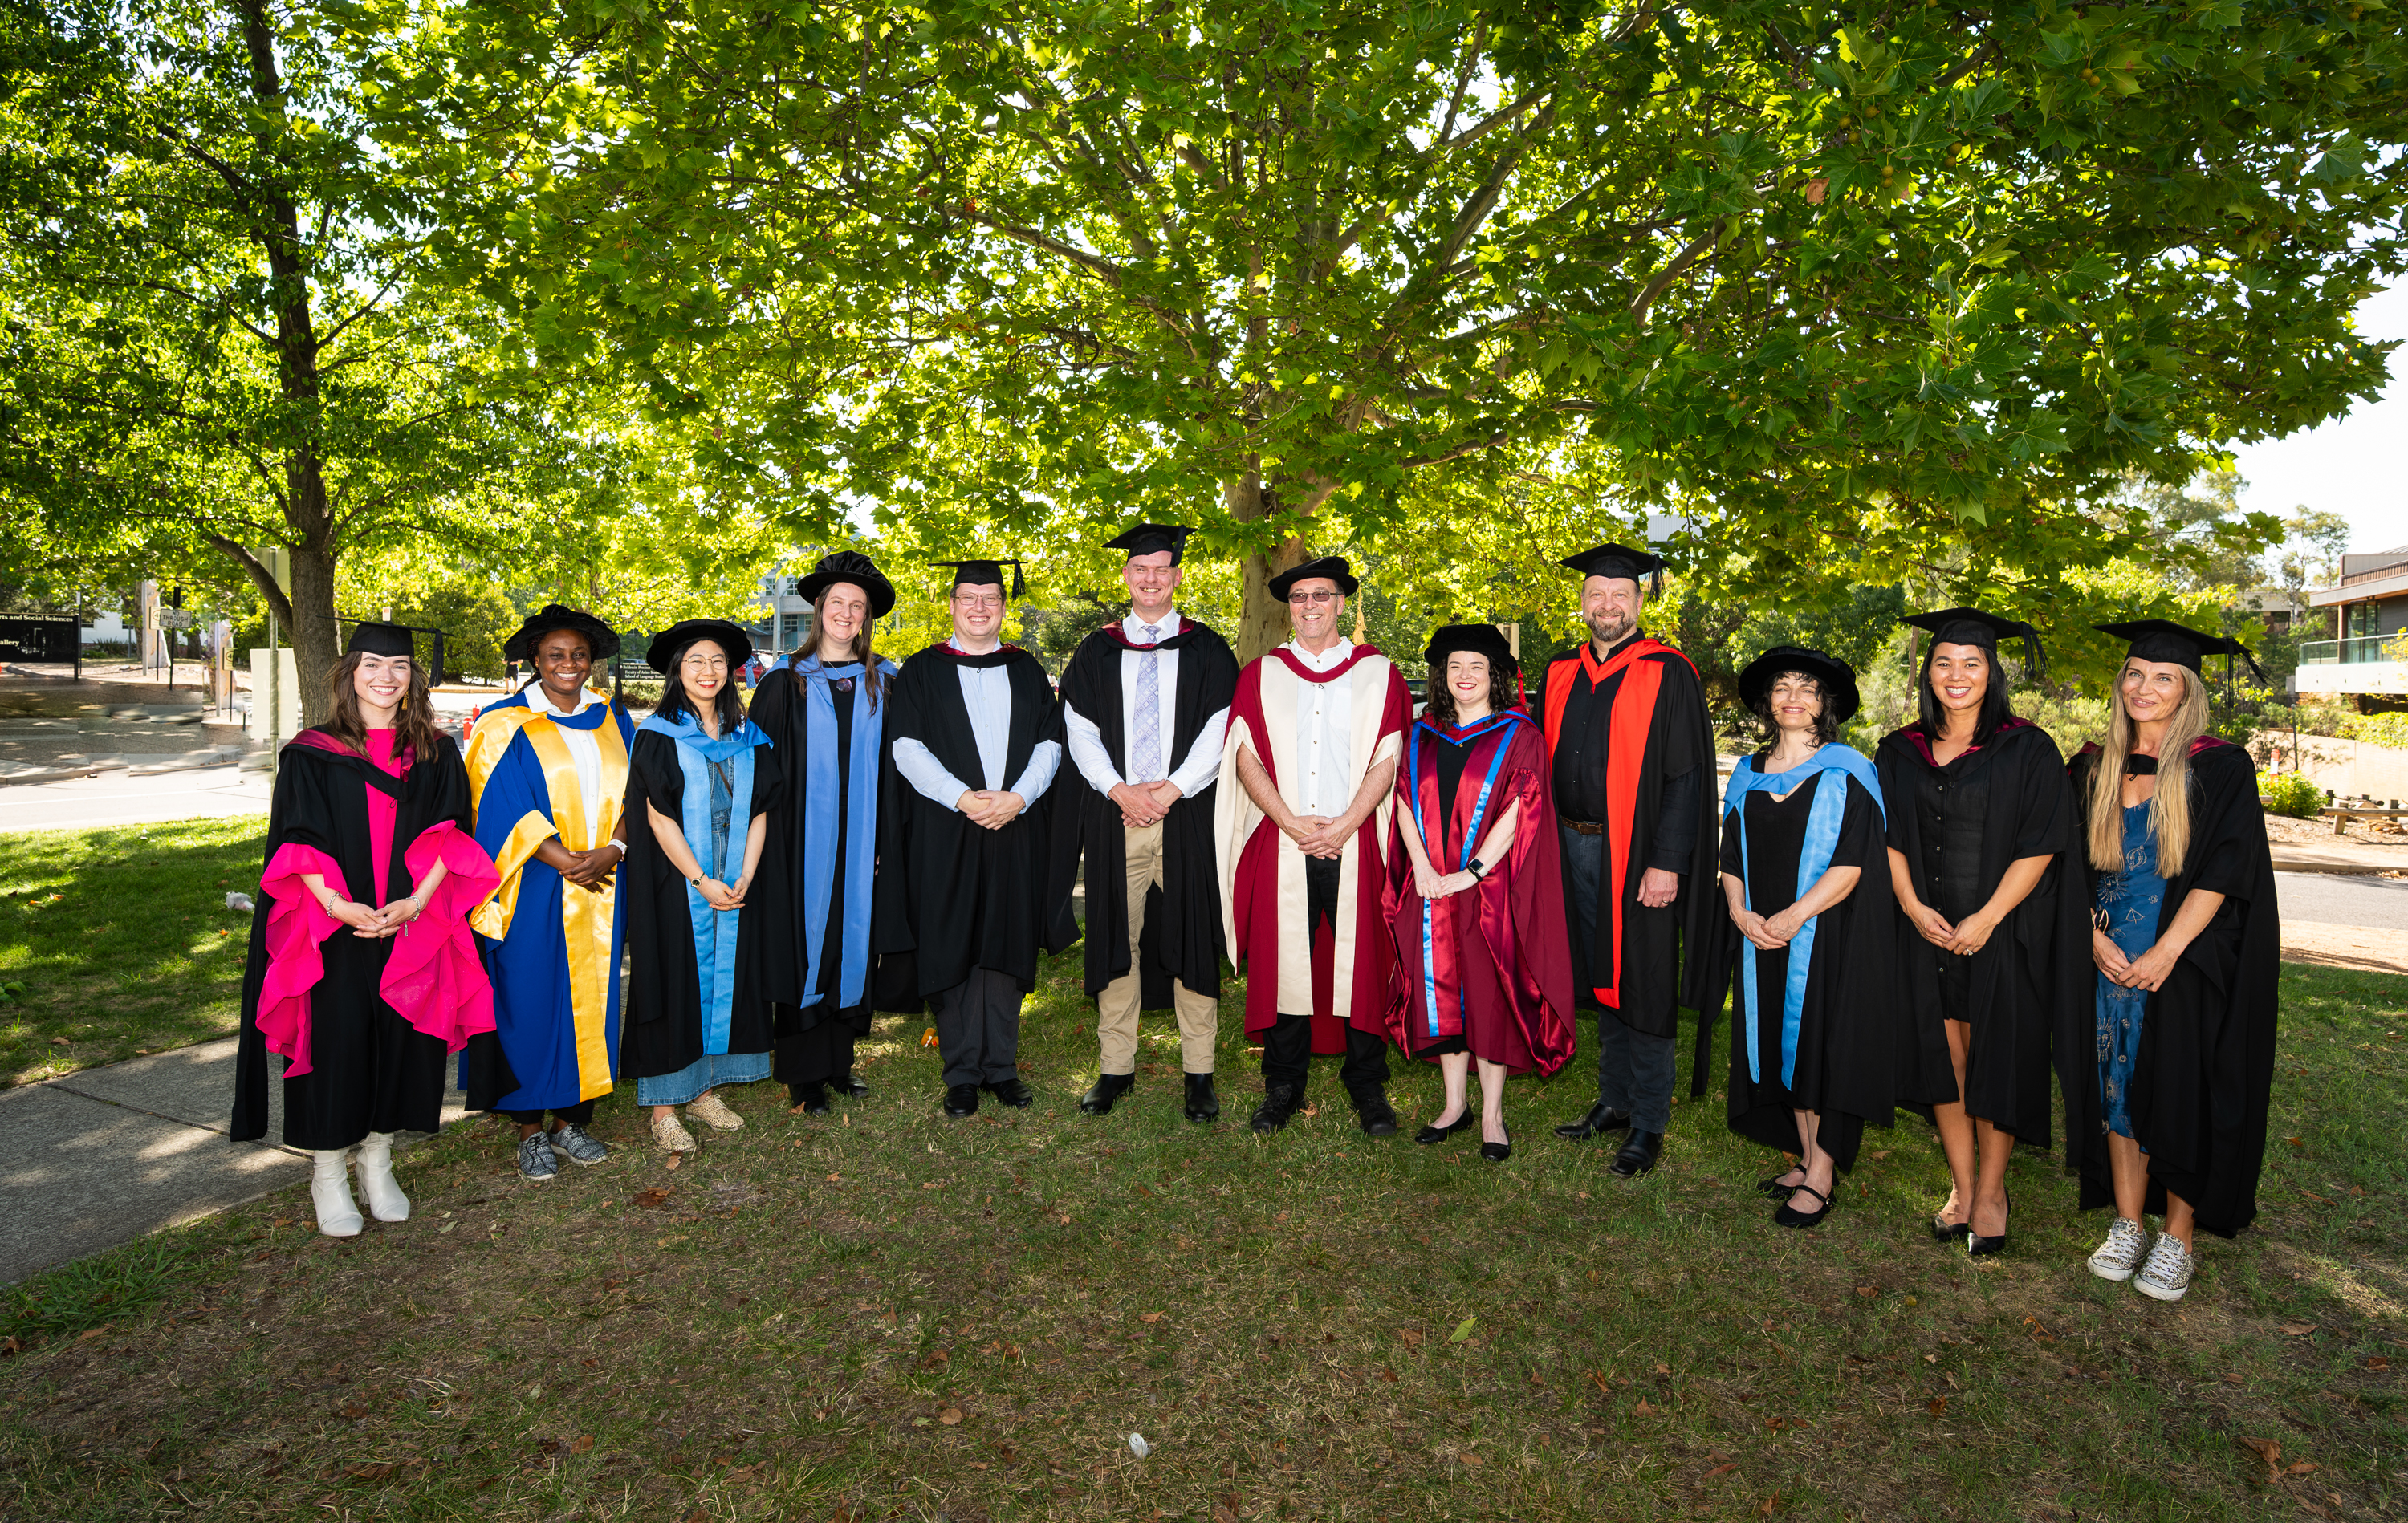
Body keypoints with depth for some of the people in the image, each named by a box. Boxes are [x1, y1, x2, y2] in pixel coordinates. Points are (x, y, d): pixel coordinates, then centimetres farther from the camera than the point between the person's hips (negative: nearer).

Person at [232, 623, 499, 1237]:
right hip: (334, 931, -2)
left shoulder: (437, 753, 6)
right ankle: (328, 1174, 18)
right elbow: (298, 841, -5)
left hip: (412, 929, 2)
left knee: (399, 1037, 7)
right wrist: (339, 905, -19)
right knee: (335, 1041, 2)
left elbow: (448, 834, 0)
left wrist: (416, 901, -14)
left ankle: (377, 1161, 24)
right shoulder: (311, 754, 1)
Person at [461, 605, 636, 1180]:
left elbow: (633, 795, 7)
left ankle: (572, 1120, 19)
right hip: (534, 890, -3)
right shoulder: (506, 725, -1)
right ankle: (530, 1130, 13)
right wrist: (564, 861, -16)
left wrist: (612, 850, -11)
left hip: (602, 889, 4)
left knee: (590, 998, 7)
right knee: (530, 1000, 1)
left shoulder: (614, 722, 10)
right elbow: (504, 806, -9)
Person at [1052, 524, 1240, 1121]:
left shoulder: (1206, 650, 7)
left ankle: (1198, 1072, 12)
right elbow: (1080, 731, 4)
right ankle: (1116, 1067, 17)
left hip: (1186, 814, -1)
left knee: (1191, 938, 2)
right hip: (1113, 814, 2)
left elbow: (1219, 731, -2)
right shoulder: (1097, 652, 11)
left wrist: (1171, 789, -12)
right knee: (1116, 937, 6)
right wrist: (1118, 790, -10)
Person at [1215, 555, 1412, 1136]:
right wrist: (1292, 823, -10)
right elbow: (1246, 756, 1)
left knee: (1360, 963, 2)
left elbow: (1387, 758, 1)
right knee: (1282, 961, 3)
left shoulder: (1378, 673, 9)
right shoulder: (1261, 674, 11)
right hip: (1280, 843, 1)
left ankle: (1367, 1088, 17)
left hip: (1355, 844, 0)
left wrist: (1344, 824, -11)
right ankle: (1284, 1087, 17)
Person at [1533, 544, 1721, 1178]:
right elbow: (1543, 764, 15)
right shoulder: (1560, 675, 10)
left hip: (1638, 856, -5)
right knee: (1601, 980, 15)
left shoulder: (1668, 675, -6)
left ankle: (1649, 1121, 14)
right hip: (1573, 848, 5)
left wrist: (1667, 863, -16)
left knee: (1643, 988, 2)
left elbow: (1687, 777, -10)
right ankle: (1614, 1100, 28)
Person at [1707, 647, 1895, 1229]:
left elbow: (1852, 863, -12)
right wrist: (1740, 912, -7)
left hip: (1827, 936, -5)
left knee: (1822, 1045, -2)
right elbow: (1732, 859, 10)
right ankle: (1808, 1161, 23)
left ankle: (1821, 1178, 7)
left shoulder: (1846, 774, -4)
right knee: (1782, 1045, 10)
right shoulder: (1748, 776, 10)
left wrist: (1795, 916, -20)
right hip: (1762, 937, 5)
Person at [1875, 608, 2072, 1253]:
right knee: (1941, 1057, 7)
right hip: (1925, 930, 3)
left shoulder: (2027, 750, -4)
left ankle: (1991, 1190, 21)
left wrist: (1985, 920, -15)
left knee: (1995, 1060, 4)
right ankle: (1961, 1185, 21)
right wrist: (1913, 906, -7)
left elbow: (2039, 845, -8)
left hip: (2003, 932, -3)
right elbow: (1889, 839, 7)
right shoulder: (1900, 752, 6)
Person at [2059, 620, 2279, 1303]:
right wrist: (2096, 935, -5)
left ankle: (2179, 1239, 16)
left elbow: (2224, 869, -10)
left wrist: (2167, 952, -17)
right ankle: (2128, 1224, 19)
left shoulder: (2219, 769, -4)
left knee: (2180, 1092, 2)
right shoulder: (2093, 769, 7)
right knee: (2117, 1086, 8)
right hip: (2108, 959, 4)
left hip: (2185, 963, -3)